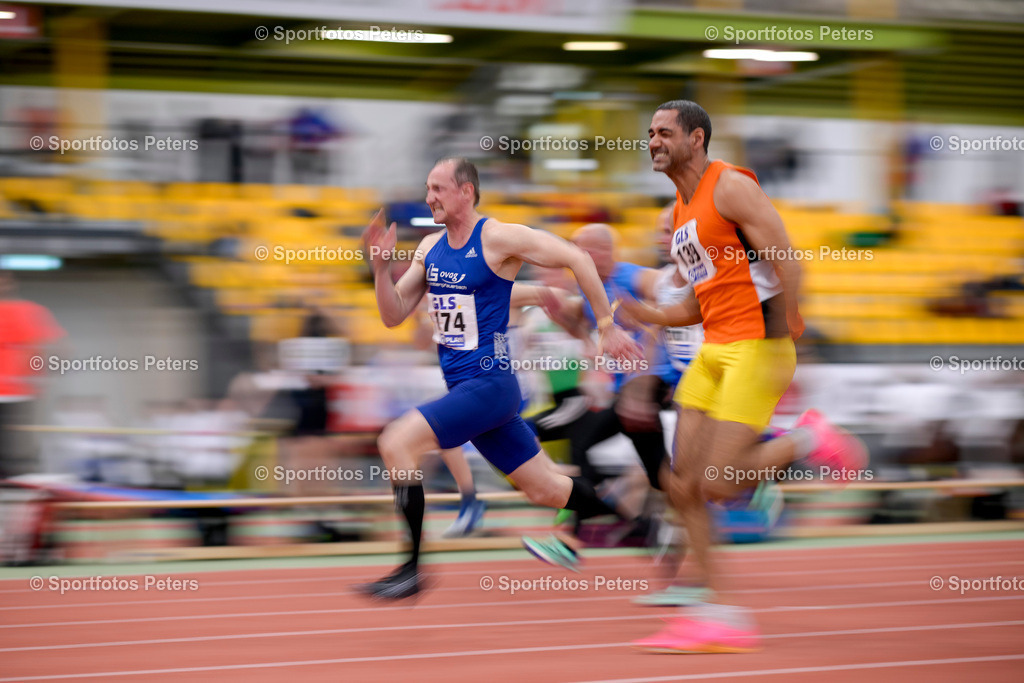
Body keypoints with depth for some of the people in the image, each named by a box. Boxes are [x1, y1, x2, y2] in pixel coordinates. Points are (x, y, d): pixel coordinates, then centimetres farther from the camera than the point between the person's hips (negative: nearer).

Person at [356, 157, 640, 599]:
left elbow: (577, 259, -9)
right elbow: (393, 316, 12)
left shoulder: (498, 238, -12)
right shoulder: (430, 248, 11)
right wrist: (381, 266, -5)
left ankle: (411, 570, -15)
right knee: (544, 489, 13)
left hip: (490, 384, -8)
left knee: (396, 444, -21)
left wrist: (607, 328, -7)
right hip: (462, 387, 8)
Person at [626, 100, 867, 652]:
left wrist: (784, 348, -20)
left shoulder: (730, 187, -9)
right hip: (713, 351, 9)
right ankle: (719, 613, 4)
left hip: (756, 347, -9)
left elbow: (786, 265, -15)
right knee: (684, 484, 1)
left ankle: (807, 443, 8)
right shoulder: (680, 211, 18)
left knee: (718, 484, -16)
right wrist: (647, 316, 7)